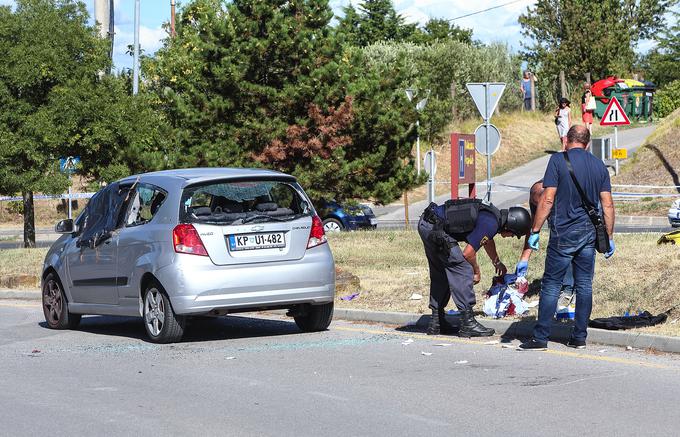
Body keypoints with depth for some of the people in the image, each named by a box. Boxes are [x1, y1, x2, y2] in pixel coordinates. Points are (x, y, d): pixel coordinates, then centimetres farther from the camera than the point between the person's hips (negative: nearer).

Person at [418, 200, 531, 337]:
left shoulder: (492, 214, 15)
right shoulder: (491, 223, -15)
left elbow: (488, 240, 37)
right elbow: (468, 253, -13)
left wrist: (497, 263, 52)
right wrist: (477, 272, 5)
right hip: (435, 228, -10)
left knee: (440, 275, 19)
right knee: (462, 271, -7)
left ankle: (436, 323, 25)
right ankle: (468, 323, -7)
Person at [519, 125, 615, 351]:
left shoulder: (558, 161, -7)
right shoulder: (599, 165, 7)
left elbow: (547, 200, -12)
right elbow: (608, 204, 6)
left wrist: (534, 231, -8)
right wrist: (609, 236, 13)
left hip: (563, 233, -4)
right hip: (589, 232, 5)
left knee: (551, 285, 0)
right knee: (584, 285, 9)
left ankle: (540, 338, -1)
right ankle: (579, 337, 12)